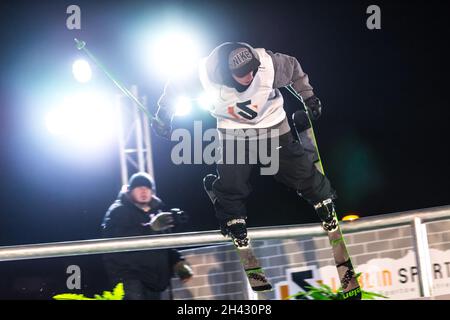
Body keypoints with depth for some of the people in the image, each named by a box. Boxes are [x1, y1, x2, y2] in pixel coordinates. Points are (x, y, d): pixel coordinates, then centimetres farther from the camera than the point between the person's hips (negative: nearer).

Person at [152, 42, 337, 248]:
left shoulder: (267, 63, -32)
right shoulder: (206, 75, -33)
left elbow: (293, 68, -9)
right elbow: (176, 88, -12)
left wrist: (308, 97, -2)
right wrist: (163, 117, -3)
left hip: (271, 122, 0)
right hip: (232, 129, 0)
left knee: (298, 169, 3)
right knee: (231, 181, -5)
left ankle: (323, 202, 27)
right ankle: (234, 222, 20)